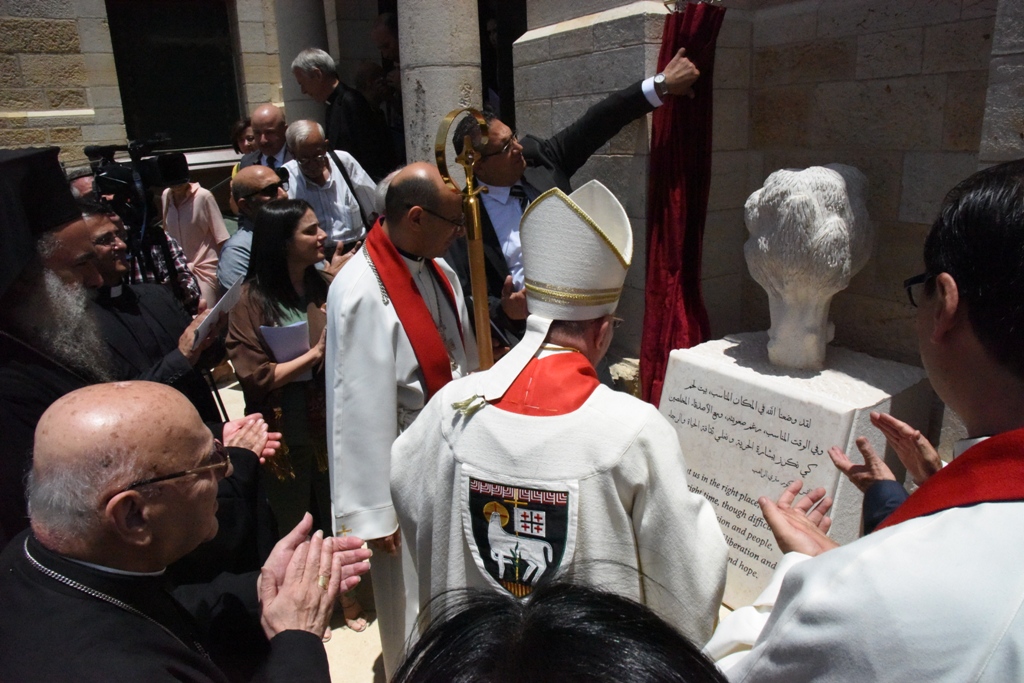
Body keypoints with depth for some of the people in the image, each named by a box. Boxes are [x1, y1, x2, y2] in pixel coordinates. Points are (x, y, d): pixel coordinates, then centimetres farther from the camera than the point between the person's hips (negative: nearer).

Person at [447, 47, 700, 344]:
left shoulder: (538, 157, 5)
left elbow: (594, 125, 5)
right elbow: (467, 299, -6)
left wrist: (661, 84, 0)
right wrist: (504, 311, -26)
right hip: (521, 328, -4)